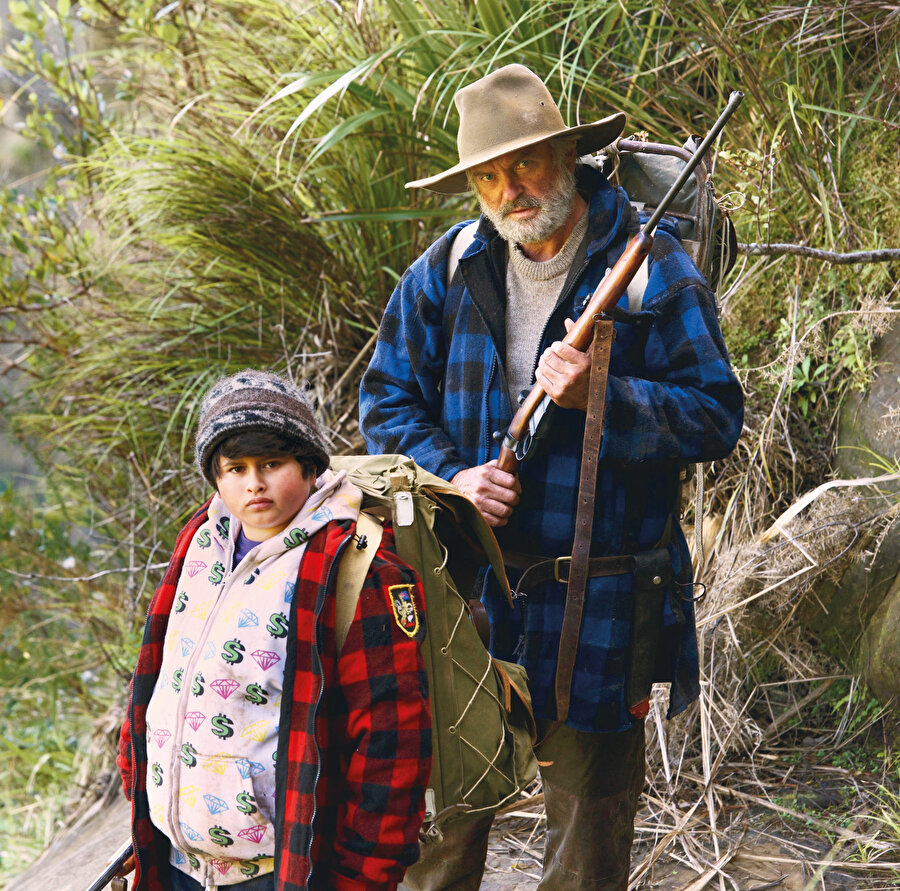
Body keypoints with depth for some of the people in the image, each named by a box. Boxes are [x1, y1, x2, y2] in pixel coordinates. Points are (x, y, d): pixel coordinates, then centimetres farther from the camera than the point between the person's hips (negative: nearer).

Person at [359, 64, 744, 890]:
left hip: (600, 608, -3)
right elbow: (387, 397, 9)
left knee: (590, 821, 10)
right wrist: (449, 477, -9)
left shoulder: (653, 269, -8)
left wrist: (600, 395, -24)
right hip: (468, 592, 3)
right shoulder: (447, 270, 3)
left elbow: (717, 417, -9)